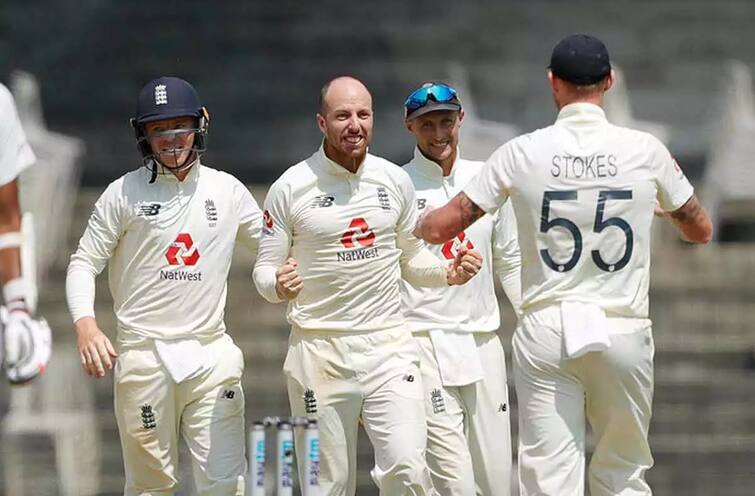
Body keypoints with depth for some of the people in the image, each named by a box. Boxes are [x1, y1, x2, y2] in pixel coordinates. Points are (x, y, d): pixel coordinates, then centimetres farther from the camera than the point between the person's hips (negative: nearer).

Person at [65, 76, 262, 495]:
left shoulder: (227, 191, 8)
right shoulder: (124, 193, 1)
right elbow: (84, 263, 1)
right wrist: (85, 325, -17)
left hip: (210, 353, 2)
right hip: (144, 353, -2)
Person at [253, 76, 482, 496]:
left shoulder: (395, 181, 7)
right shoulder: (291, 189, -2)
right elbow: (265, 271, 1)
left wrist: (448, 273, -2)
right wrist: (279, 285, -22)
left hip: (389, 346, 2)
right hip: (321, 351, -2)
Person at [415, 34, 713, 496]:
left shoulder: (523, 152, -3)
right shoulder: (645, 150, -1)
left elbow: (440, 227, 0)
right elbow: (701, 229, 13)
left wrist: (416, 224, 24)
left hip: (547, 332, -1)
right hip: (624, 332, 1)